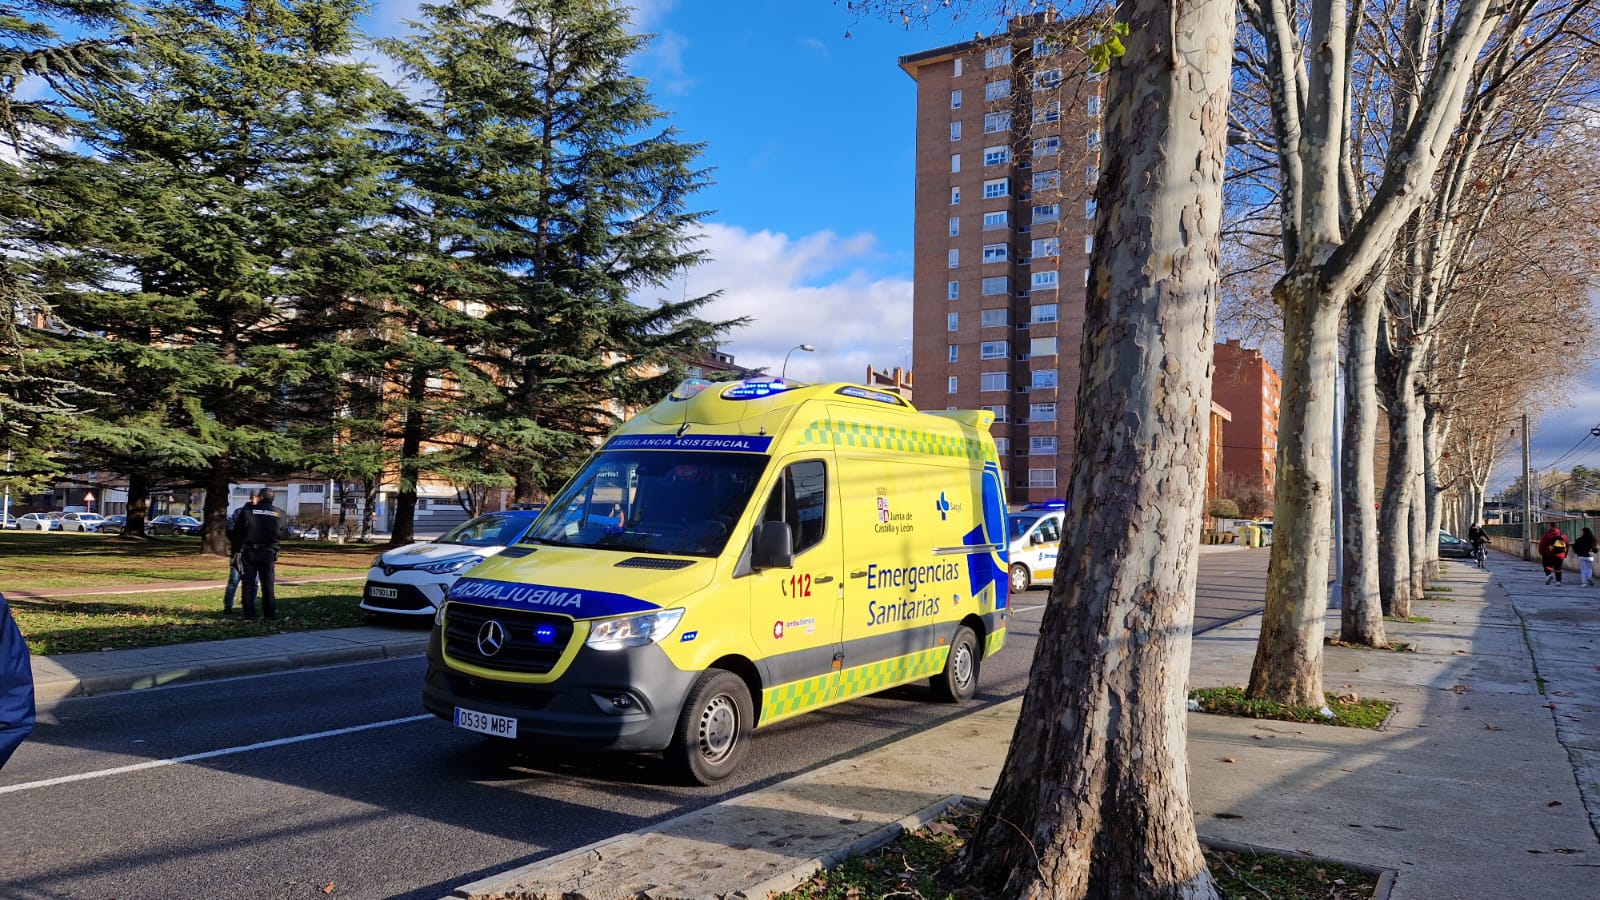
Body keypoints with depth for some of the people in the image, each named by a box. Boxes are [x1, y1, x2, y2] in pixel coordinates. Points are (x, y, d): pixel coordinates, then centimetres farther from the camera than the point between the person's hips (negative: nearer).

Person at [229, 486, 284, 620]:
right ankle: (270, 614, 6)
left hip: (249, 552, -2)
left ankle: (249, 614, 5)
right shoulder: (279, 514, 2)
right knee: (268, 585, 8)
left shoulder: (248, 512, -4)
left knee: (248, 583, 7)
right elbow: (279, 533, 6)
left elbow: (237, 533, 0)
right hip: (269, 554, 2)